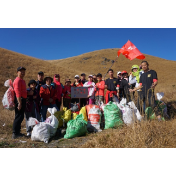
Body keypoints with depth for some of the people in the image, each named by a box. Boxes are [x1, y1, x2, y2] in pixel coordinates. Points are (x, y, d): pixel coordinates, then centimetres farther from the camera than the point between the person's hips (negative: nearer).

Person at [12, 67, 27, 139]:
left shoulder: (22, 80, 18)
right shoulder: (18, 80, -14)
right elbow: (17, 92, -22)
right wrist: (19, 103, -25)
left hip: (22, 100, 10)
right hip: (19, 100, -10)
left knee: (20, 117, 14)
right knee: (19, 117, -5)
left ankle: (17, 132, 24)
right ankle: (15, 134, 3)